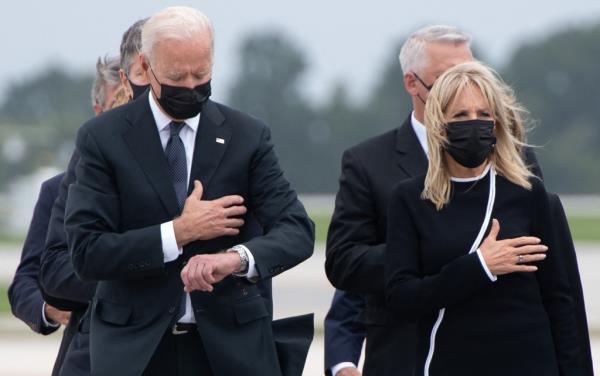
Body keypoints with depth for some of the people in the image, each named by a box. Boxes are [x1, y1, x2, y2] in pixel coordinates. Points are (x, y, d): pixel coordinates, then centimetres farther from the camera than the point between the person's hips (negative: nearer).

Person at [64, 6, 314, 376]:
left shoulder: (248, 136, 2)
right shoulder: (103, 138, -2)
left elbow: (297, 230, -6)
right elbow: (86, 252, -8)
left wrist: (239, 258, -27)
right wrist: (178, 233, -16)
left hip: (228, 343, 1)